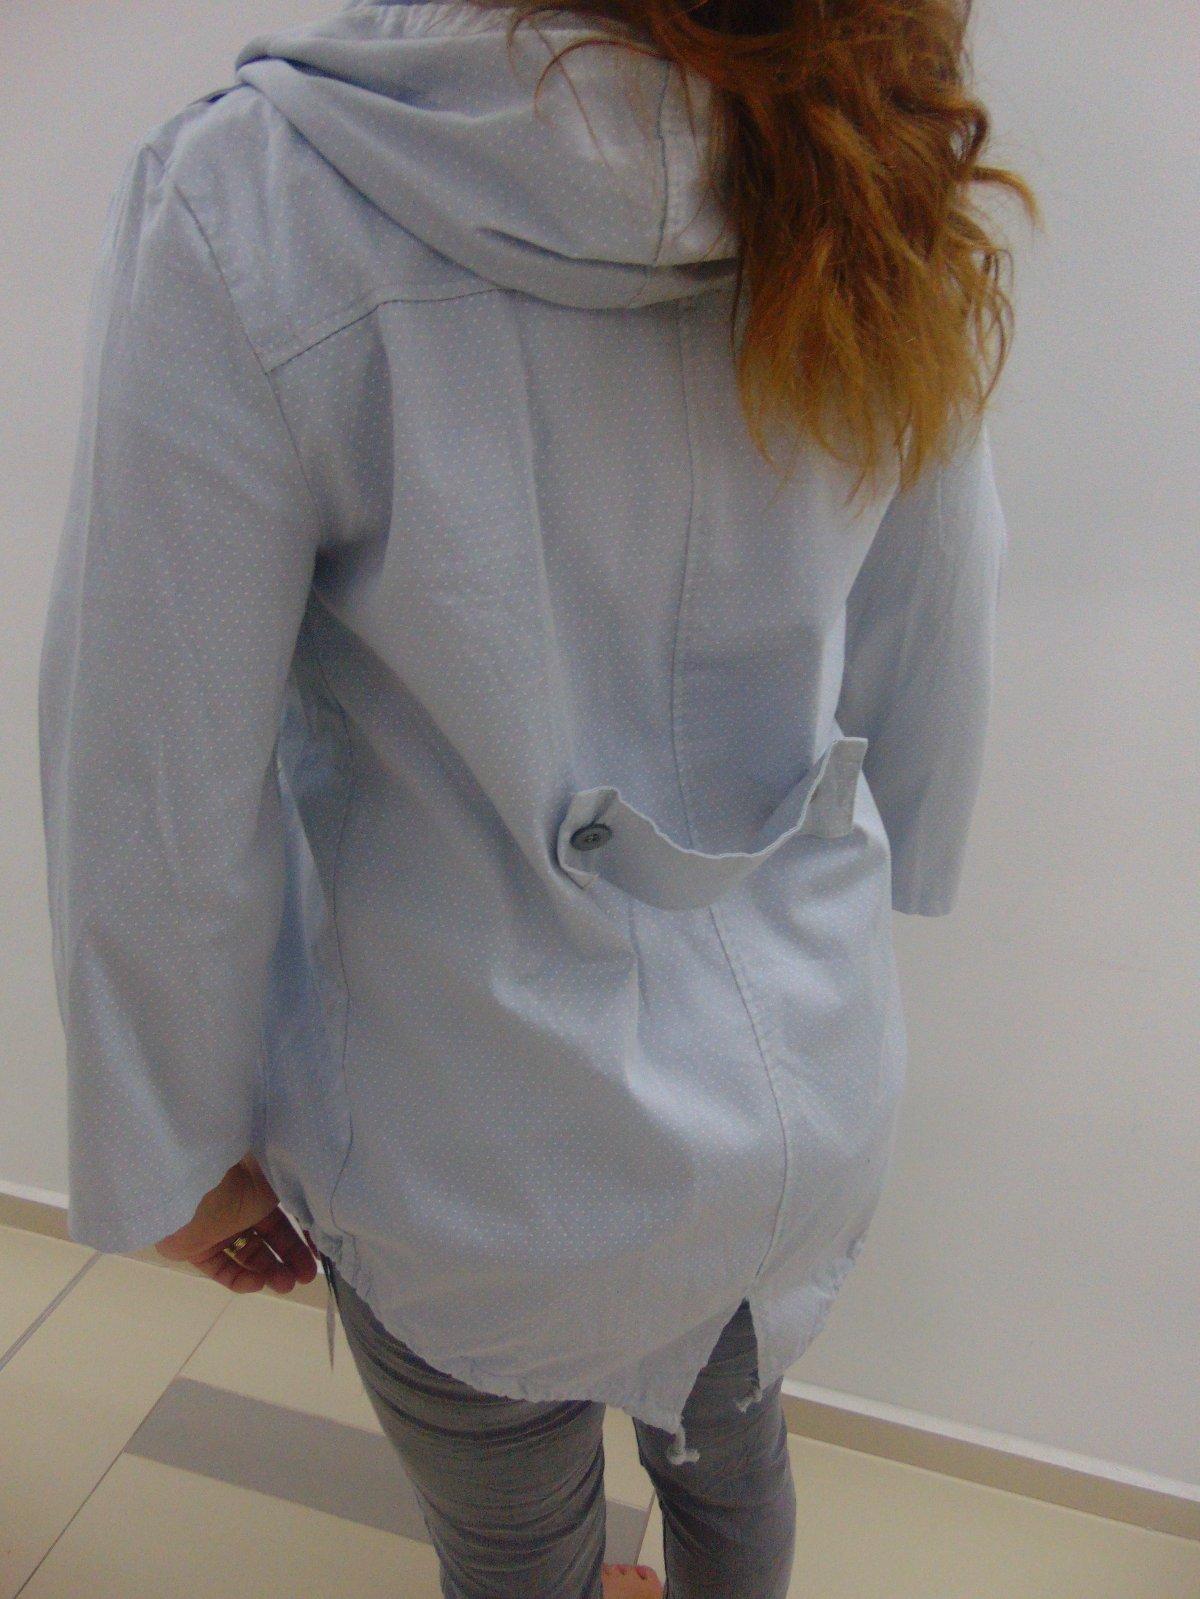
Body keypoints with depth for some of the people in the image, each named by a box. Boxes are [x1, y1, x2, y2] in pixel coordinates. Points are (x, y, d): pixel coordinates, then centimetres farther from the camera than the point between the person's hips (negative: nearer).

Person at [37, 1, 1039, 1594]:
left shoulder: (243, 205, -23)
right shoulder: (878, 184, -10)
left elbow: (159, 797, -18)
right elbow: (933, 691, 0)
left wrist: (182, 1148, -1)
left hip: (496, 1167, -4)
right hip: (818, 1093, 5)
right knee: (733, 1446, 35)